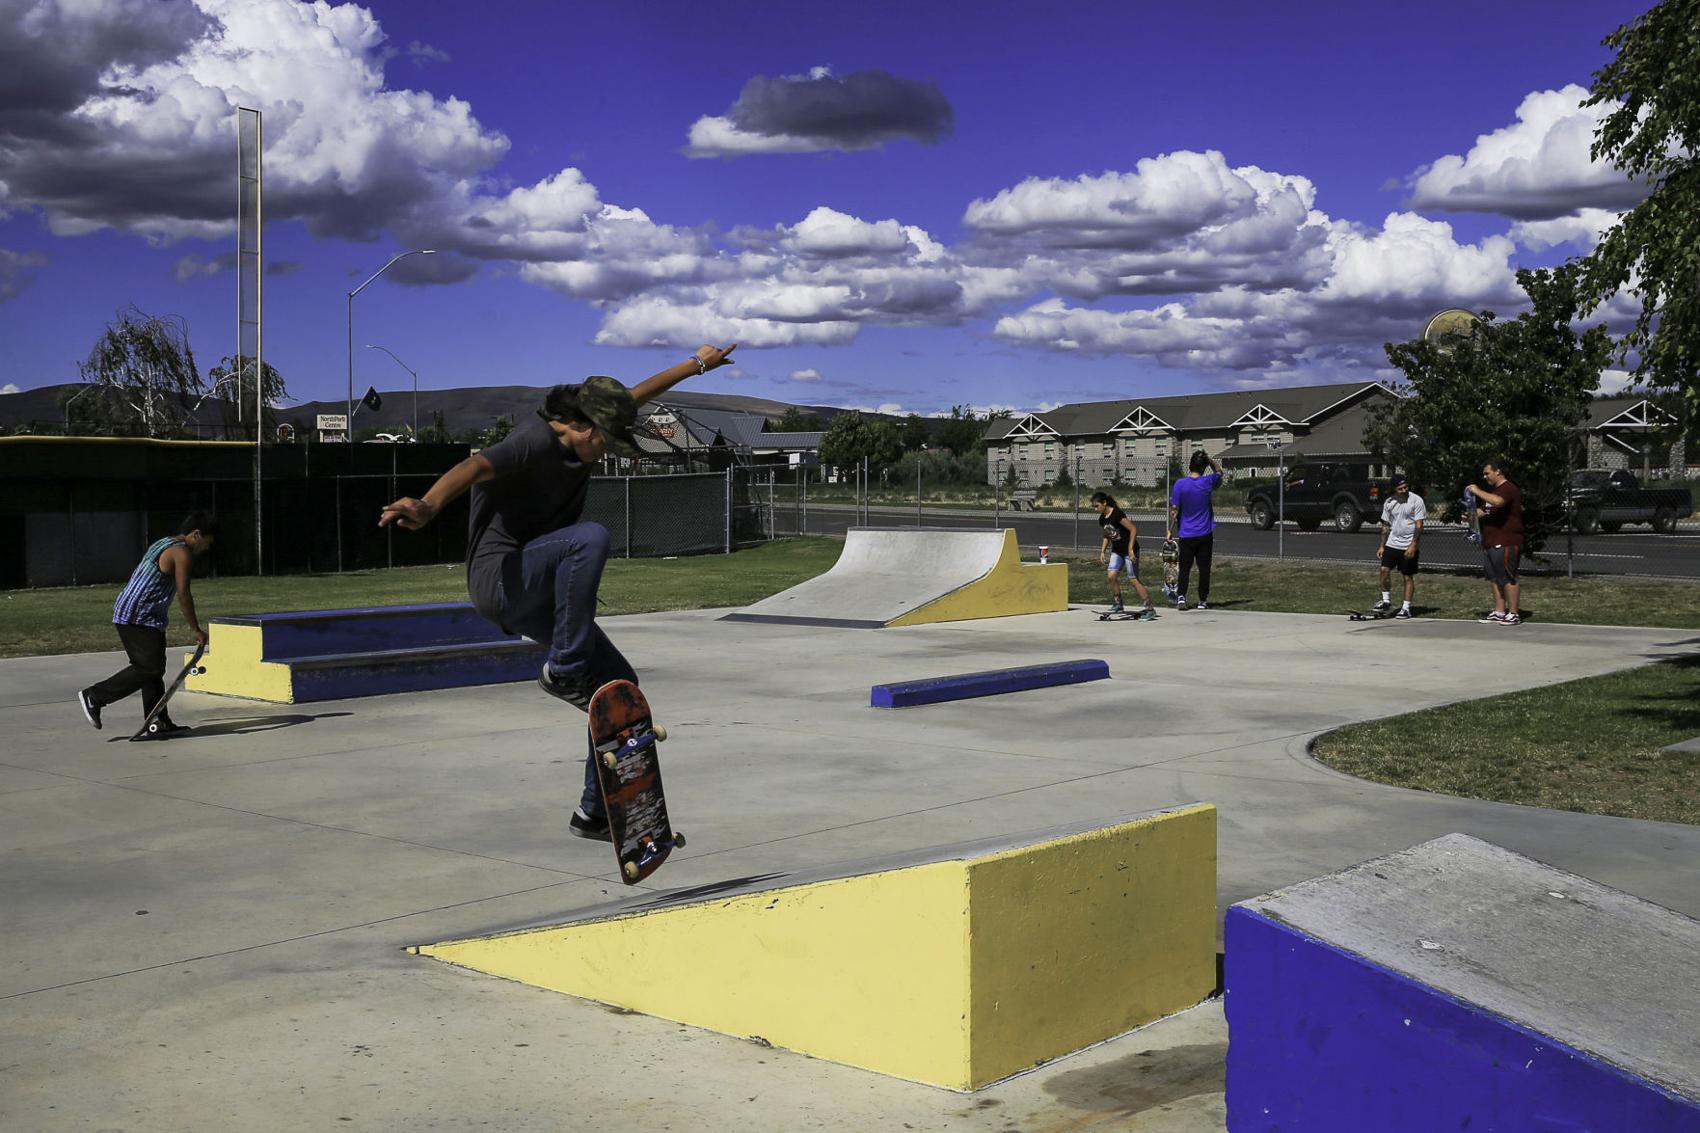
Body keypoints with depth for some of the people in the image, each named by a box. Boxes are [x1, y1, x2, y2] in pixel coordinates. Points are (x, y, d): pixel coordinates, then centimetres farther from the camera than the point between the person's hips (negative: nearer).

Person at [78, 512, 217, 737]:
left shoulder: (164, 545, 21)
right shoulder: (182, 553, -10)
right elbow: (183, 595, -15)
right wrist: (196, 630, -8)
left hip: (127, 616, 11)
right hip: (139, 619, -11)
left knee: (153, 668, 9)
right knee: (148, 668, -12)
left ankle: (158, 724, 9)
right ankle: (94, 696, -7)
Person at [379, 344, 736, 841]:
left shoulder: (583, 432, 6)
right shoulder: (533, 443, -21)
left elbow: (638, 393, 23)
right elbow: (474, 467, -40)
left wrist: (696, 363, 35)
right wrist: (427, 507, -61)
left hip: (538, 594, 9)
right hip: (498, 577, -9)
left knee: (620, 683, 5)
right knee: (591, 537, -35)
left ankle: (596, 812, 14)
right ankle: (564, 670, -24)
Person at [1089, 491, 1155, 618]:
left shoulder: (1117, 514, -21)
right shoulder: (1102, 519, 5)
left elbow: (1133, 529, -22)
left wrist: (1130, 549, -23)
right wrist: (1103, 551, 14)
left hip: (1130, 550, -8)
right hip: (1117, 551, 8)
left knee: (1133, 580, -8)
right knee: (1112, 576, -6)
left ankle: (1150, 609, -4)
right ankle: (1117, 604, 10)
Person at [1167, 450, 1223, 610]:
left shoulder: (1180, 484, -9)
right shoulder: (1207, 482, -6)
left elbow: (1174, 510, -7)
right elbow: (1219, 471, 18)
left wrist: (1170, 531, 0)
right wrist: (1208, 459, 8)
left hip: (1186, 535, 0)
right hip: (1205, 534, 0)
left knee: (1185, 568, 7)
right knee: (1204, 568, 9)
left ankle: (1181, 596, -10)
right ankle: (1202, 601, 14)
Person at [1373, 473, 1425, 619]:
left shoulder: (1416, 500, -8)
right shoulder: (1389, 502, 6)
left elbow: (1419, 526, -11)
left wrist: (1413, 545, -19)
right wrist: (1382, 545, 9)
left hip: (1409, 546, -4)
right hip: (1392, 543, 4)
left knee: (1408, 576, 1)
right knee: (1384, 569, -8)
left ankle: (1406, 608, 8)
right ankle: (1386, 601, 6)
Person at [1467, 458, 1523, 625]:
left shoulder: (1509, 489, -11)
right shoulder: (1493, 490, 23)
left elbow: (1498, 501, -33)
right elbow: (1487, 510, 37)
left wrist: (1478, 491, -20)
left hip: (1505, 543, -10)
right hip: (1490, 542, 10)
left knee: (1508, 578, -8)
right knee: (1494, 579, 11)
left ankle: (1513, 614, -5)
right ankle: (1499, 612, 15)